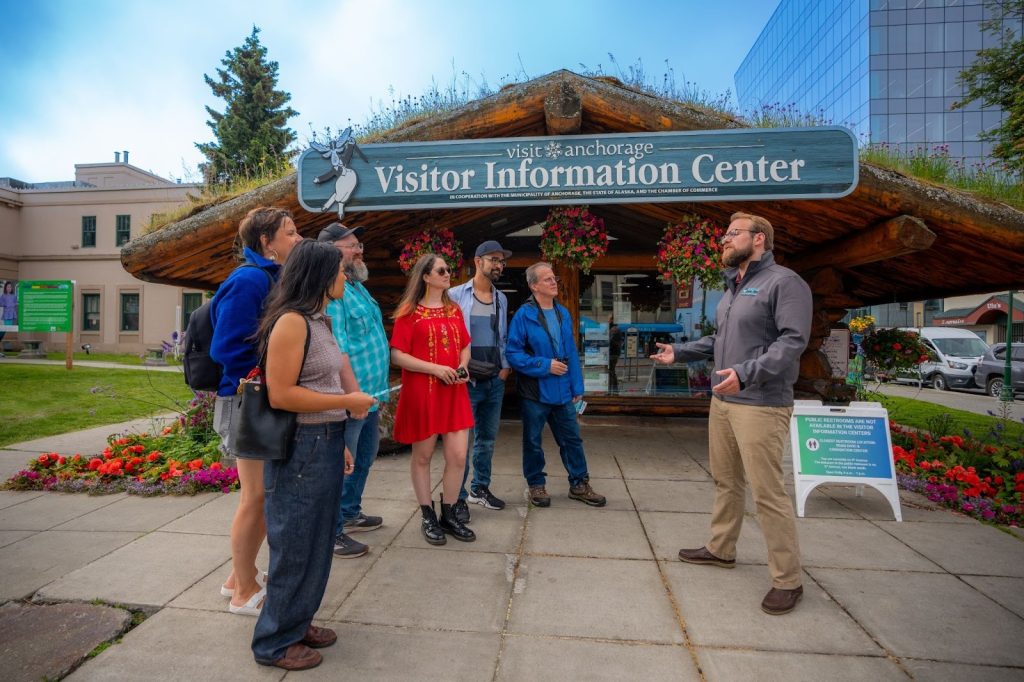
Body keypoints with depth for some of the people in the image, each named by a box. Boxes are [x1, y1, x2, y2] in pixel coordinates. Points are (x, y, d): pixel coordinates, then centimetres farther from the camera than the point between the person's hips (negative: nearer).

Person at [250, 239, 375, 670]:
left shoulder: (320, 321, 11)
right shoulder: (291, 321, -17)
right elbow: (281, 394, -22)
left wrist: (338, 441, 12)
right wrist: (347, 402, -16)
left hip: (325, 444, 9)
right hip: (300, 446, -9)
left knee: (316, 542, 19)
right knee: (294, 546, 6)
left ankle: (298, 622, 37)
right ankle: (275, 642, 26)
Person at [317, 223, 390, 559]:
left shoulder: (357, 285, 15)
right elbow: (336, 347, -25)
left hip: (370, 394, 10)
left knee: (364, 457, 22)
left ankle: (350, 513, 40)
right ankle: (331, 533, 18)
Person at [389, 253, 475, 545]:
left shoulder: (454, 310, 12)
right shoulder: (409, 312, -5)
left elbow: (465, 346, 19)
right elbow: (397, 355, -10)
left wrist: (463, 366, -2)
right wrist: (435, 368, -17)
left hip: (454, 391, 5)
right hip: (421, 392, -4)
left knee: (458, 456, 1)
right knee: (422, 455, 8)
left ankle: (448, 514, 21)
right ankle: (428, 517, 25)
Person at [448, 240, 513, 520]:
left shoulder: (501, 299, 12)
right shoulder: (456, 295, -6)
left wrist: (506, 366, 5)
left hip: (495, 381, 6)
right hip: (466, 380, -6)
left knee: (487, 438, 15)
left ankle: (480, 488, 30)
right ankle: (458, 498, 11)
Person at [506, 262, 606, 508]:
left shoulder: (563, 314, 6)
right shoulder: (524, 315, -12)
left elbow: (571, 352, 9)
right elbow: (513, 353, -13)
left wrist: (577, 386, 7)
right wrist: (545, 366, -16)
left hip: (562, 391, 5)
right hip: (535, 391, -5)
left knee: (572, 439, 12)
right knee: (533, 441, 10)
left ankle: (579, 484, 27)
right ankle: (536, 484, 29)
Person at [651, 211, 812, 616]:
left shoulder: (783, 282, -9)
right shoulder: (732, 287, 18)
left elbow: (793, 340, -20)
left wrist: (746, 373, -31)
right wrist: (679, 352, 19)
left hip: (760, 405, -9)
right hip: (722, 401, 9)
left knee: (767, 491, -4)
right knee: (725, 480, 18)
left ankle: (787, 579, 11)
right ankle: (720, 549, 33)